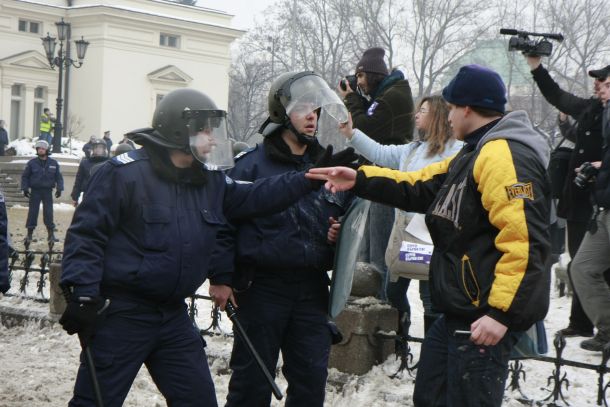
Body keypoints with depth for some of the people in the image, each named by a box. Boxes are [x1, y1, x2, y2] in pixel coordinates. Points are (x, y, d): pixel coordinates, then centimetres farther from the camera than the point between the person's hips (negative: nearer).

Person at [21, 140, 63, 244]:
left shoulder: (53, 163, 2)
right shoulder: (32, 163, -1)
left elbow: (59, 177, 7)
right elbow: (25, 176, 4)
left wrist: (59, 188, -2)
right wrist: (25, 188, -4)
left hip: (48, 191, 0)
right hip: (35, 191, 0)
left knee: (48, 213, 0)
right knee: (32, 212, 1)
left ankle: (51, 234, 7)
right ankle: (29, 234, 9)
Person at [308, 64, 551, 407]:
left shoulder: (505, 156, -19)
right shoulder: (475, 154, 18)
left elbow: (523, 241, -26)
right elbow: (421, 188, 21)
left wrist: (502, 312, -28)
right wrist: (360, 180, 13)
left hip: (487, 318, -11)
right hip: (458, 314, 11)